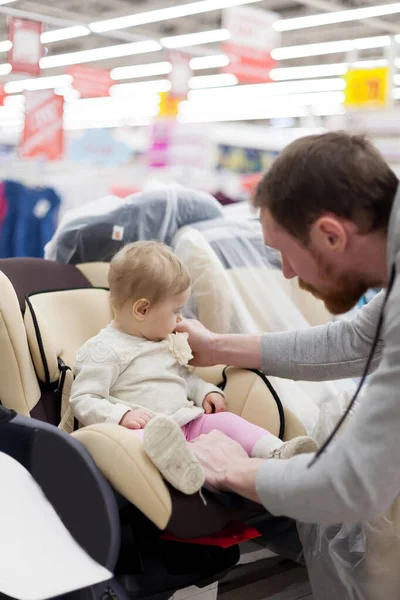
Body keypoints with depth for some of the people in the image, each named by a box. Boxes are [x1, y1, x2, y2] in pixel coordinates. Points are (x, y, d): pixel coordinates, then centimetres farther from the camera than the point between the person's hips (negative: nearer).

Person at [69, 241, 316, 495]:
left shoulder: (165, 342, 20)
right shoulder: (104, 350, -4)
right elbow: (82, 401, -8)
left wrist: (206, 391, 13)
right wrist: (123, 414, -23)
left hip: (188, 423, 8)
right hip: (146, 431, -8)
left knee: (226, 420, -11)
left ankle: (278, 453, -30)